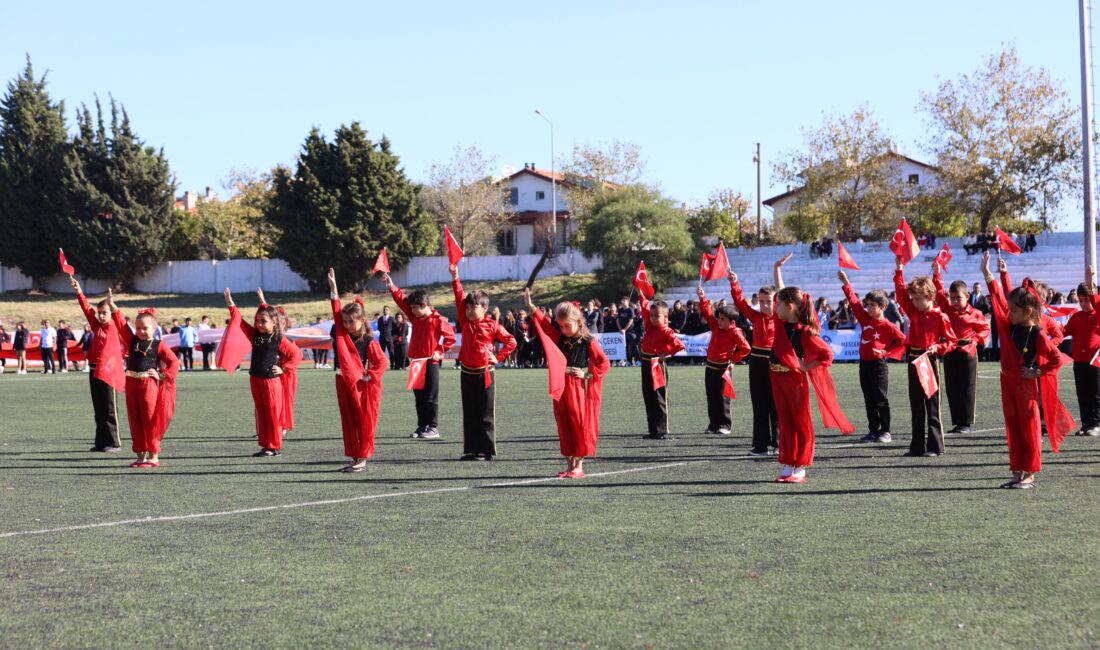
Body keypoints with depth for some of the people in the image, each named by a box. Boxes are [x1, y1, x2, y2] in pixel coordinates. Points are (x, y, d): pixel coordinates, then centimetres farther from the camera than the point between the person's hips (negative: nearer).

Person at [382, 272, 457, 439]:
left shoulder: (438, 320, -10)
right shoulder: (415, 316, 8)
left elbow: (450, 337, -7)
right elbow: (401, 300, 5)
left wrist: (439, 351, -12)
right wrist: (392, 287, -5)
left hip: (430, 363, -7)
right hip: (416, 362, 7)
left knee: (431, 397, -2)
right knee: (419, 396, 9)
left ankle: (433, 428, 1)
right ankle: (422, 426, 15)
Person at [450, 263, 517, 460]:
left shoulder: (492, 326, -4)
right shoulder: (465, 322, 6)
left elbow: (510, 341, 1)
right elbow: (460, 299, 0)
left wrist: (499, 357, -5)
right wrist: (455, 278, -6)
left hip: (484, 374, -4)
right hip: (467, 374, 4)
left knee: (486, 414, 0)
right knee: (469, 414, 7)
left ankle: (486, 451, 3)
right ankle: (471, 450, 12)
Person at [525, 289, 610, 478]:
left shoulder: (588, 342, -7)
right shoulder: (560, 338, 8)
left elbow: (604, 364, -7)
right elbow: (545, 323, 2)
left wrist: (587, 374, -14)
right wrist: (531, 307, -8)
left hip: (579, 389, -5)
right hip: (561, 388, 6)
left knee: (580, 426, -1)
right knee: (564, 427, 8)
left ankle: (579, 466, 4)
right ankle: (569, 465, 15)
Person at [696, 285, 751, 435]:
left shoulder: (735, 333, -12)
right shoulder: (716, 326, 5)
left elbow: (745, 348, -14)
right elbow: (707, 312, 9)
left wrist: (733, 359, -11)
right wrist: (703, 298, -3)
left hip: (723, 368, -7)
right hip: (710, 366, 7)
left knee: (722, 397, -2)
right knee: (711, 397, 9)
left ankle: (724, 425, 4)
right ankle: (713, 424, 14)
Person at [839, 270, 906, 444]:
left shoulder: (887, 326, -9)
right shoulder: (865, 319, 7)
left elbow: (903, 341, -9)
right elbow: (854, 302, 7)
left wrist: (886, 352, -12)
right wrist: (846, 283, 1)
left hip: (878, 365, -6)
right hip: (864, 364, 6)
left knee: (881, 399, -2)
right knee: (869, 400, 9)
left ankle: (885, 431, 4)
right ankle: (873, 430, 15)